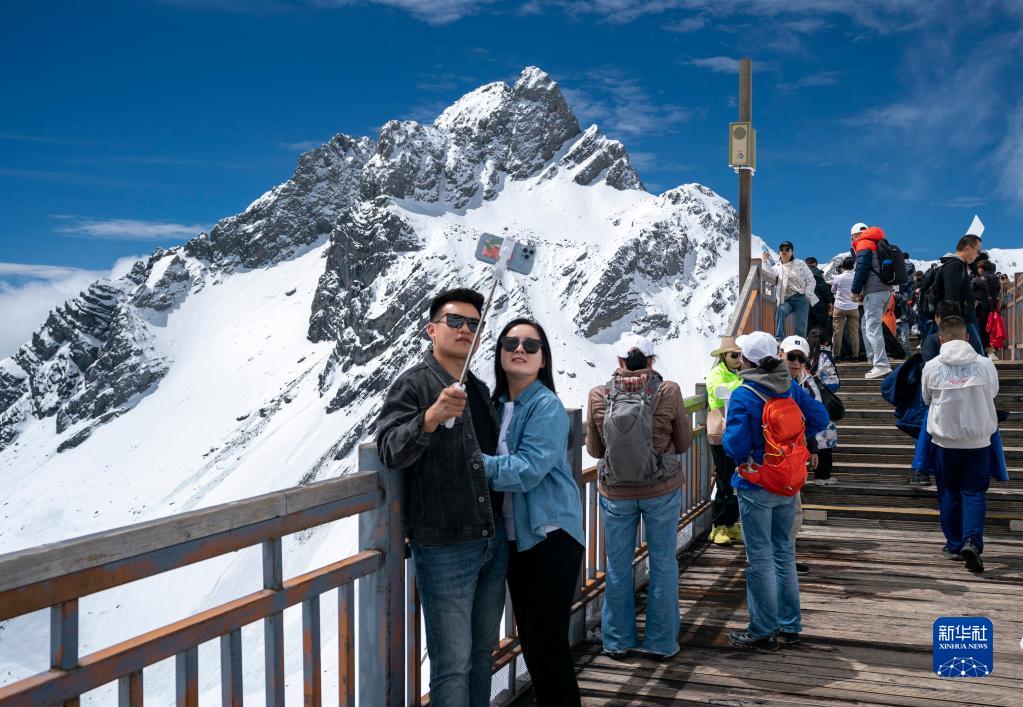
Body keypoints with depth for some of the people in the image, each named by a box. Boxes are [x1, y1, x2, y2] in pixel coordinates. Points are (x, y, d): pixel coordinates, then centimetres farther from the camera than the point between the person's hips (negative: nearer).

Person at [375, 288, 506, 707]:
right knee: (452, 665, 0)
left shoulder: (480, 390, 14)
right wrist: (431, 418, -41)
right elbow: (390, 450, -24)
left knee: (482, 652, 18)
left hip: (494, 542, 7)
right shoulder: (414, 384, -8)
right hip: (443, 549, -7)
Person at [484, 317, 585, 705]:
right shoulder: (498, 404, 7)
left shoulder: (547, 406, -15)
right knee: (529, 641, 16)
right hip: (516, 537, 7)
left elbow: (526, 469, -23)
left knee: (547, 644, -2)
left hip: (551, 536, -7)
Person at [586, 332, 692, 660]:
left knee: (618, 567, 14)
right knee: (663, 564, 13)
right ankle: (662, 642, 23)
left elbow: (594, 449, 0)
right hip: (663, 490, -1)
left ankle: (618, 641, 26)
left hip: (616, 494, 1)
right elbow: (684, 443, -1)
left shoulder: (598, 397, -9)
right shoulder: (669, 392, -12)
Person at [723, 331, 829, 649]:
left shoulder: (743, 396, -19)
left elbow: (736, 448, -21)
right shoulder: (791, 387, -2)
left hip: (756, 488, -6)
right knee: (784, 553, 17)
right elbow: (820, 418, 3)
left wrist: (726, 429, -1)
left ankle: (763, 631, 12)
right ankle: (789, 626, 26)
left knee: (760, 558, 3)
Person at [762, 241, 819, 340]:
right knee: (780, 311, -32)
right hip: (785, 300, 1)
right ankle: (779, 339, -33)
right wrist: (765, 262, -21)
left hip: (800, 299, 0)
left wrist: (807, 295, -6)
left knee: (801, 328, -7)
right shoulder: (778, 267, 15)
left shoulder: (800, 264, 11)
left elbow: (811, 281, 7)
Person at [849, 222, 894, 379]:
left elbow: (862, 269, -13)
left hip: (874, 292, -9)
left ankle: (882, 366, -16)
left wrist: (856, 291, -2)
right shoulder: (879, 245, 24)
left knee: (873, 328, -11)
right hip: (886, 289, 9)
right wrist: (864, 292, 20)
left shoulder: (863, 244, -3)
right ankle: (874, 359, 20)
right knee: (867, 325, 19)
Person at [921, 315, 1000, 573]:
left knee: (949, 493, 14)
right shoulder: (985, 364, -7)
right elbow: (993, 393, 10)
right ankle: (972, 540, -10)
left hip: (945, 440, 0)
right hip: (978, 440, 0)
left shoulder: (932, 366, -7)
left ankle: (954, 544, 21)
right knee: (974, 493, 7)